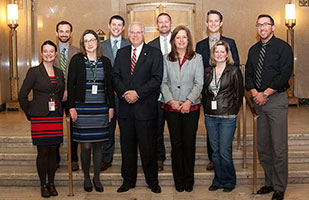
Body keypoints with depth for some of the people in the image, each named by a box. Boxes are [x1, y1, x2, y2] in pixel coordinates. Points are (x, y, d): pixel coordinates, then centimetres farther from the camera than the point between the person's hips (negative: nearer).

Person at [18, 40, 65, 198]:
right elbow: (22, 95, -3)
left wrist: (58, 110, 13)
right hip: (40, 118, -4)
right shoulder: (34, 72, -3)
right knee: (42, 152, -1)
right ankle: (43, 185, 12)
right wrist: (30, 114, -1)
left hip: (56, 117, 4)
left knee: (53, 151, 7)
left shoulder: (59, 73, 11)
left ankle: (51, 184, 18)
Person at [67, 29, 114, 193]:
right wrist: (72, 107, -7)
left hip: (101, 108, 3)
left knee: (98, 144, 7)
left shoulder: (105, 61, 9)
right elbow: (70, 84, -1)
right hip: (82, 108, -2)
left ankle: (96, 178, 21)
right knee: (86, 146, -1)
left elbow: (109, 86, 11)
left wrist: (111, 106, 5)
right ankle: (86, 178, 18)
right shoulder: (77, 60, 1)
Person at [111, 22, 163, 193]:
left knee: (147, 147, 3)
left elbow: (157, 78, -7)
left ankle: (152, 181, 18)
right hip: (125, 107, 4)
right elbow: (115, 76, 7)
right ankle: (128, 181, 23)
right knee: (127, 146, 10)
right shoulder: (121, 53, 14)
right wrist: (124, 93, -11)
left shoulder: (154, 53, 2)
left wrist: (138, 93, -15)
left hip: (145, 107, -3)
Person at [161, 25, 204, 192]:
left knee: (189, 144, 1)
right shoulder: (166, 59, 8)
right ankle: (178, 180, 16)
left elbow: (199, 83, 0)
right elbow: (163, 82, 4)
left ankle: (189, 179, 15)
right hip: (171, 107, 1)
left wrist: (189, 101, -12)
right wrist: (171, 101, -9)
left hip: (191, 107, -1)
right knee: (176, 144, 5)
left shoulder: (197, 58, 5)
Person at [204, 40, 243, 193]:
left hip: (227, 118, -4)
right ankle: (218, 180, 24)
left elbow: (239, 95, 0)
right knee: (215, 151, 10)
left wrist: (232, 112, -1)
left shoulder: (234, 72, -2)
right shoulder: (208, 72, 10)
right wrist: (208, 110, 10)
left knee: (225, 152, -4)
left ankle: (229, 181, 16)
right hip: (210, 117, 4)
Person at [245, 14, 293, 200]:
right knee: (263, 146, 9)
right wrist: (254, 93, -5)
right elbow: (248, 75, 13)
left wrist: (265, 94, -13)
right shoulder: (253, 50, 16)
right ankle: (270, 182, 21)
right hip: (258, 101, 6)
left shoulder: (283, 47, -2)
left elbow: (284, 75, -10)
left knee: (279, 147, -3)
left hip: (276, 100, -5)